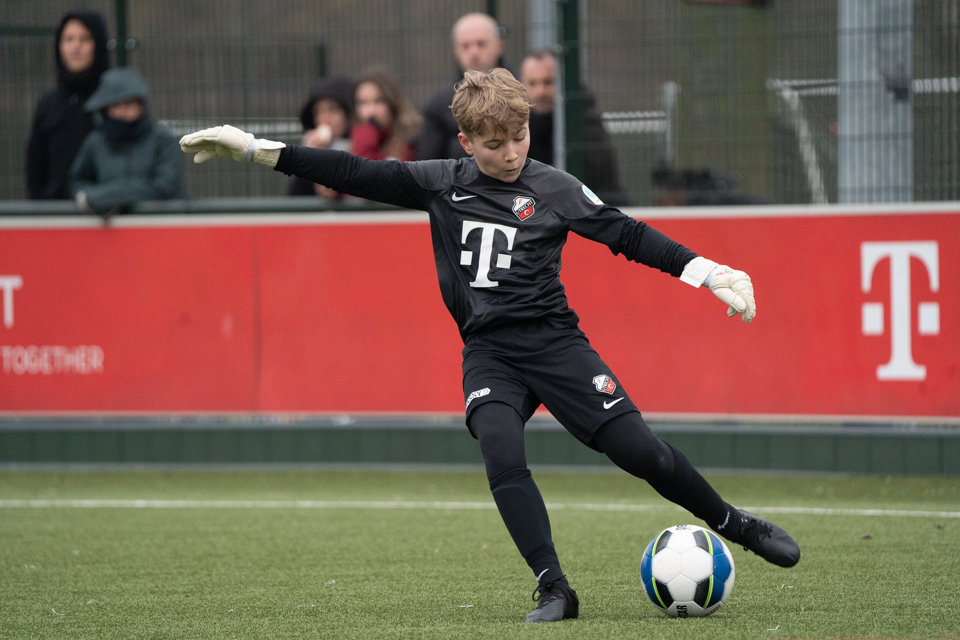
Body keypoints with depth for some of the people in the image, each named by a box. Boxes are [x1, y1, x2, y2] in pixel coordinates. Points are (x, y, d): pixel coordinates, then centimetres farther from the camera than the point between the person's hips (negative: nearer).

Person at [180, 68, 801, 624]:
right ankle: (554, 589, -20)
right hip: (488, 352, 1)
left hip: (553, 341, -1)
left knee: (638, 449, -9)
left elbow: (627, 234, 1)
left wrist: (705, 271, -8)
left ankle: (735, 524, 15)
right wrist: (255, 149, -2)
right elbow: (354, 173, 3)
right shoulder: (441, 184, 4)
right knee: (503, 458, -25)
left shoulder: (554, 188, -1)